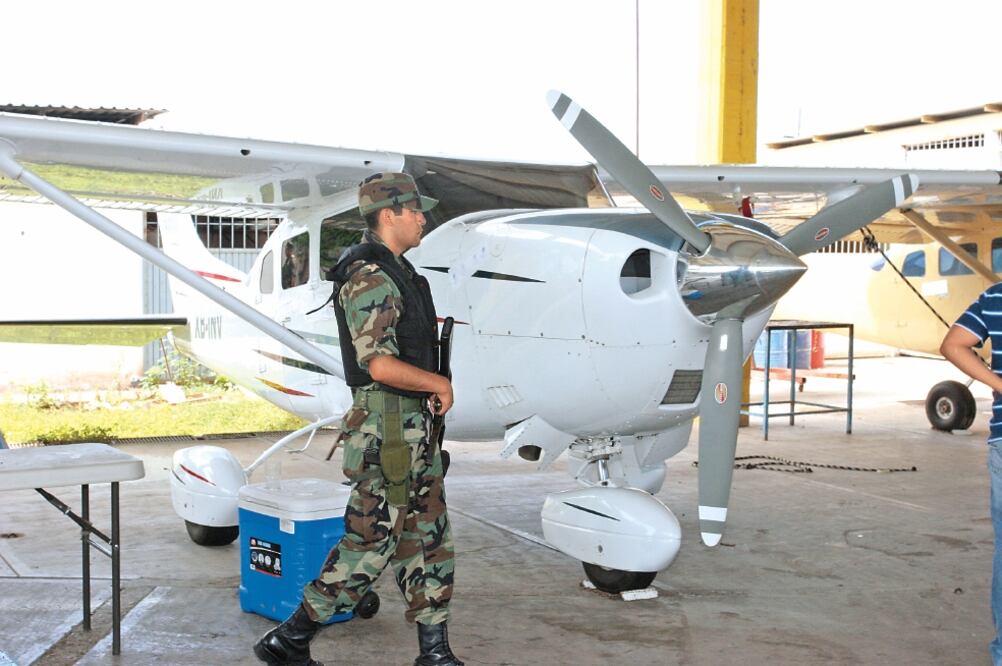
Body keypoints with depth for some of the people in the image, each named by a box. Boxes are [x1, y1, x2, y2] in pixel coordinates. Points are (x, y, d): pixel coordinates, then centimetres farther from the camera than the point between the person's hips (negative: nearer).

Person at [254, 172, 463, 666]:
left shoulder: (399, 271, 15)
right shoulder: (369, 277, -17)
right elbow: (380, 365, -25)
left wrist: (430, 397, 14)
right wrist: (440, 384, -13)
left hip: (415, 425, 10)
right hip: (385, 427, -10)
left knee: (429, 535, 12)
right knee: (373, 539, -4)